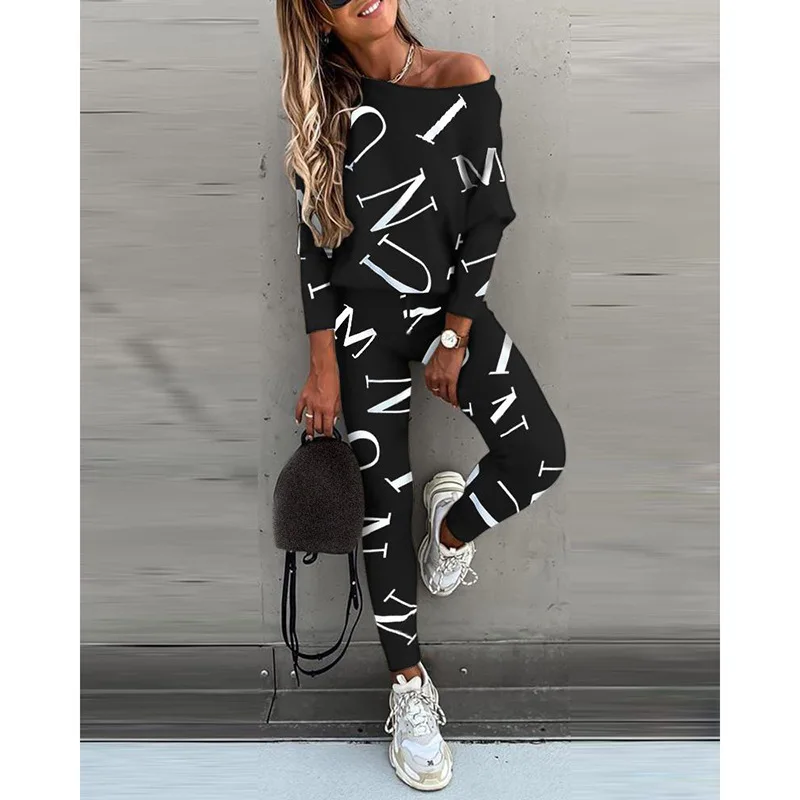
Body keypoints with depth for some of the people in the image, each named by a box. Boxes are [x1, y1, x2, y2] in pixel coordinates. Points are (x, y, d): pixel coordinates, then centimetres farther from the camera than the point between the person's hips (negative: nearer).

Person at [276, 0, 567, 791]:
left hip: (453, 302, 1)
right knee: (385, 494, 0)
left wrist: (454, 338, -7)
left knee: (540, 453, -17)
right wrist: (323, 368, -6)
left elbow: (488, 216, -4)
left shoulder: (463, 80, -3)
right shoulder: (322, 109, -1)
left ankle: (452, 527, 18)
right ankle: (409, 686, 16)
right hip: (364, 318, 0)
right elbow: (314, 246, -2)